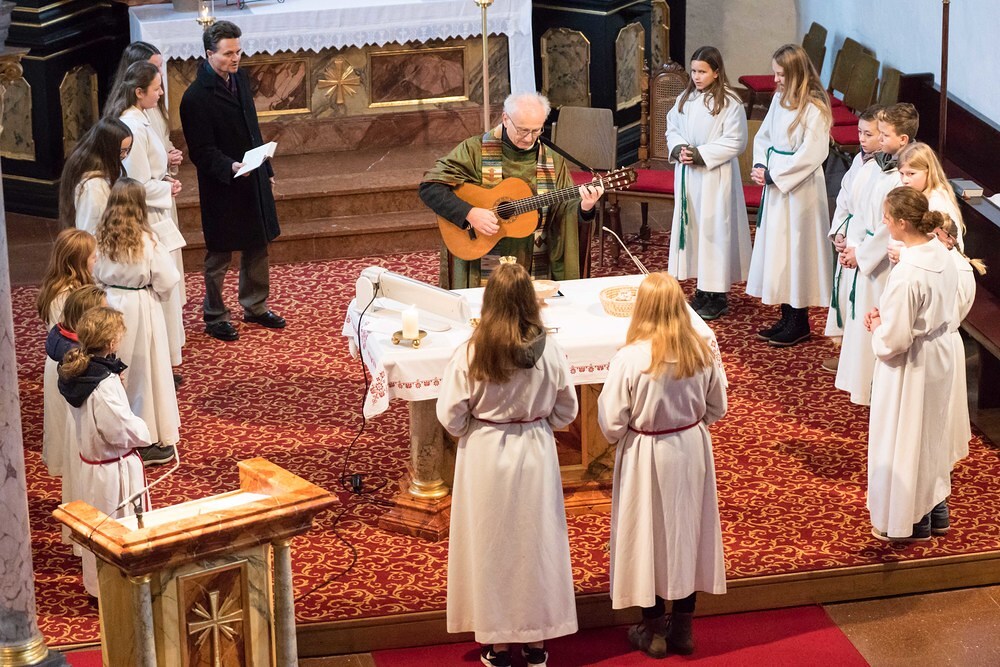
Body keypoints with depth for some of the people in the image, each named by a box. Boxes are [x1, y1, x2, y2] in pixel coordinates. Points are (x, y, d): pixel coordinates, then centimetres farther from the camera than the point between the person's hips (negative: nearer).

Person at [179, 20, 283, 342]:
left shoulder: (240, 78, 5)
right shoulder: (196, 97, -20)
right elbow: (202, 152, -19)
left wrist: (266, 169, 18)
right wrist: (230, 167, -35)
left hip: (254, 181, 7)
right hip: (222, 188, -7)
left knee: (257, 247, 17)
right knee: (219, 256, 6)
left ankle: (255, 306, 34)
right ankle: (215, 317, 21)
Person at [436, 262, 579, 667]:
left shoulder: (471, 354, -17)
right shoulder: (550, 351, -12)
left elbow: (451, 416, -12)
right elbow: (565, 411, -1)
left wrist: (479, 430, 8)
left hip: (485, 457, -1)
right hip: (536, 454, 1)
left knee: (492, 544, 12)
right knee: (535, 542, 15)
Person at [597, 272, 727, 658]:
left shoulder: (630, 358, -23)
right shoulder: (701, 352, -11)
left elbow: (612, 425, -17)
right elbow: (717, 409, 2)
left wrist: (621, 432, 5)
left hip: (647, 458, -4)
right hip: (692, 452, 4)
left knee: (649, 537, 12)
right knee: (687, 530, 17)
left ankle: (654, 632, 25)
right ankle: (682, 628, 29)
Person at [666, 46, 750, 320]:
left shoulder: (730, 103, -10)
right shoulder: (685, 99, 8)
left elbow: (735, 142, -13)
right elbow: (672, 129, 13)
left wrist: (701, 154, -17)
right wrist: (679, 149, -8)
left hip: (716, 176, -6)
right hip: (687, 174, 6)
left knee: (714, 228, -5)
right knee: (691, 226, 10)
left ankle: (717, 295, 2)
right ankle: (702, 289, 20)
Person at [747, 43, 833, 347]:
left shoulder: (814, 108, -17)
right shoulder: (780, 99, 7)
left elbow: (812, 154, -21)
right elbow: (763, 136, 14)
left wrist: (774, 176, -17)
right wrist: (760, 166, -3)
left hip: (800, 188, -8)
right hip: (775, 185, 8)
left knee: (796, 249, -1)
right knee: (776, 249, 12)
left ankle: (799, 323, 10)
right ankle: (787, 318, 23)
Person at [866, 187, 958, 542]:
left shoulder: (906, 275, -31)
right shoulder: (942, 256, -6)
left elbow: (894, 340, -27)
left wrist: (877, 326, -6)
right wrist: (887, 315, 2)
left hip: (909, 369, -8)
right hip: (939, 358, 8)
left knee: (903, 440, 11)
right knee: (930, 433, 24)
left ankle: (903, 521, 26)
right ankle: (931, 505, 40)